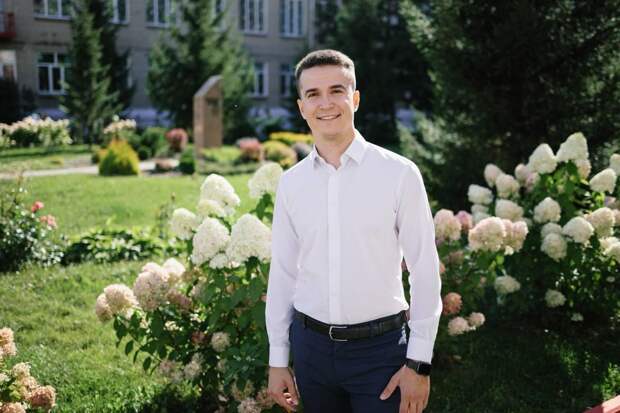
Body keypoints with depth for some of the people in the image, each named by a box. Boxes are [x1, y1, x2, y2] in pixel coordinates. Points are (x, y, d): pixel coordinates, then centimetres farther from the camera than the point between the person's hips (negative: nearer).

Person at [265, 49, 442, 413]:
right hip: (310, 345, 3)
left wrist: (419, 363, -7)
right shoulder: (291, 183, 2)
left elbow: (425, 271, -7)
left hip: (380, 346, -3)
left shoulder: (399, 174, -9)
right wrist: (278, 360, 8)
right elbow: (283, 273, 7)